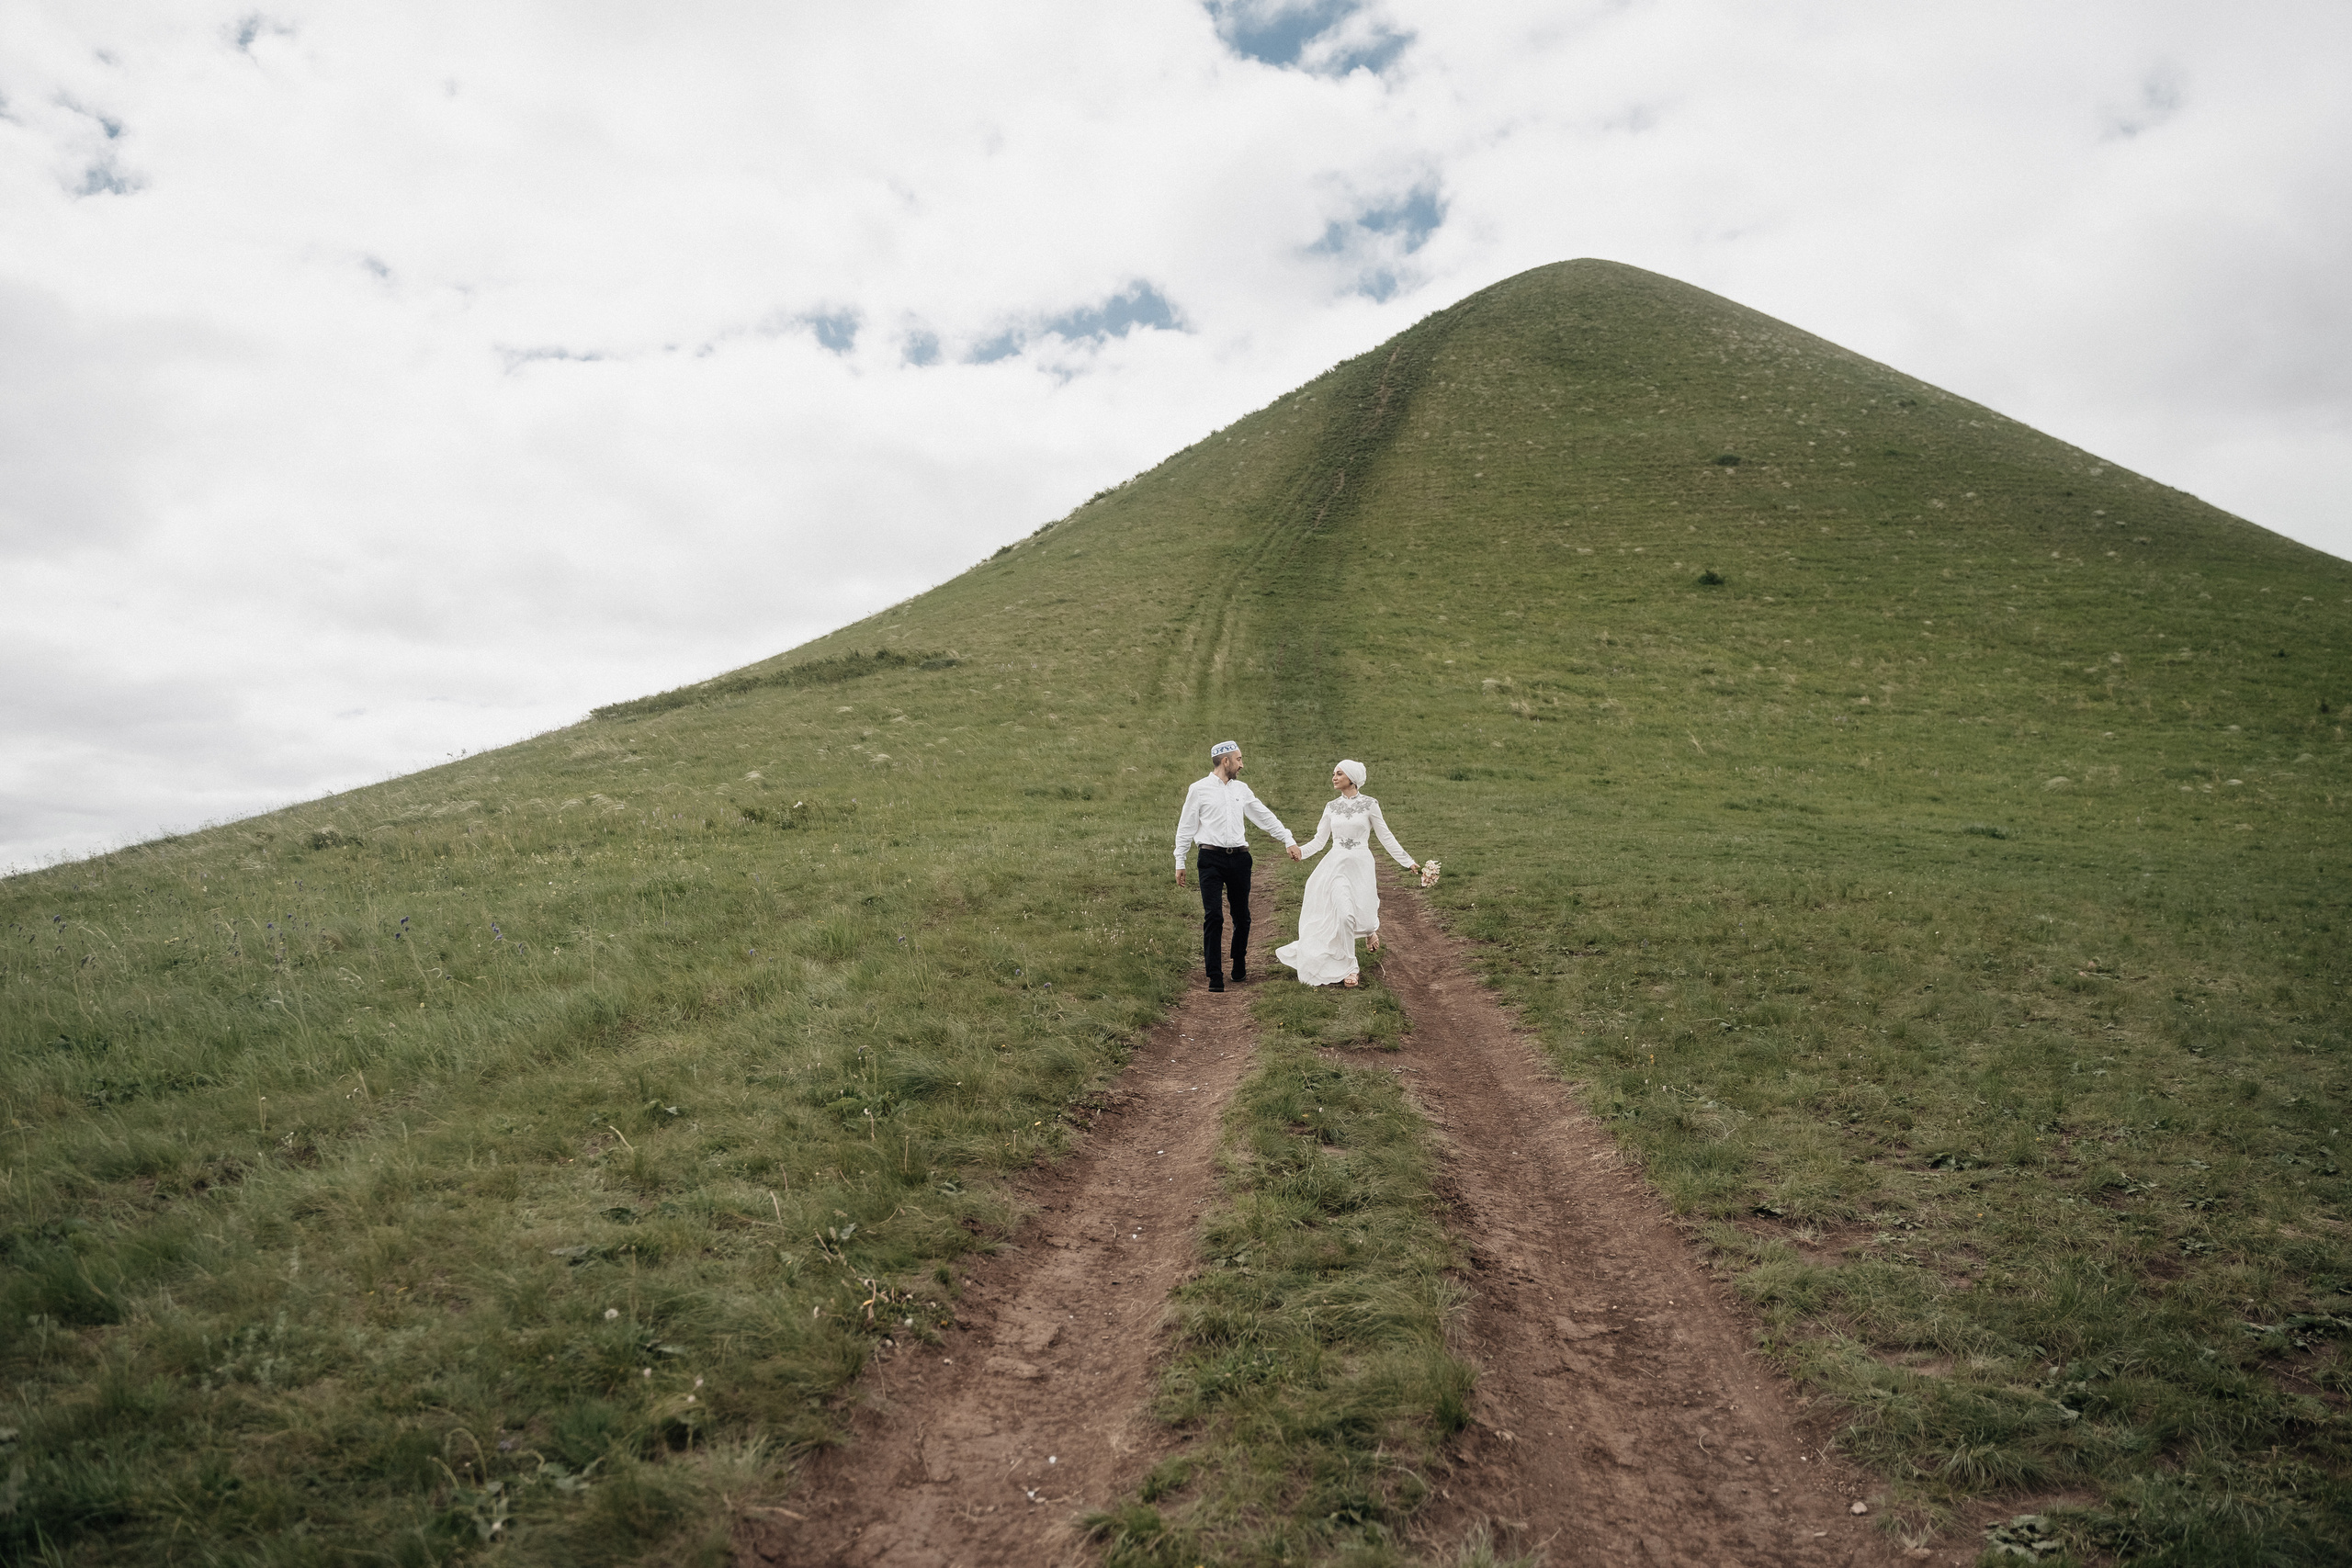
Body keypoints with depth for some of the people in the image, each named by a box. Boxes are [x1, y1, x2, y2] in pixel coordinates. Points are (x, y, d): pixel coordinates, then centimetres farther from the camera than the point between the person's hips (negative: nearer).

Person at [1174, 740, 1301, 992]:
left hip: (1239, 858, 4)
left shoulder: (1241, 789, 13)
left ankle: (1239, 968, 28)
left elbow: (1265, 817, 16)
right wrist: (1180, 863, 3)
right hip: (1211, 859, -4)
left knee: (1242, 915, 10)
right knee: (1213, 916, -9)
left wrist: (1288, 840, 10)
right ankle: (1215, 976, -5)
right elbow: (1185, 827, 4)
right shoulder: (1199, 789, 1)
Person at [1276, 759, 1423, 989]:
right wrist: (1300, 851, -9)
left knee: (1362, 913, -8)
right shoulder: (1331, 808, 7)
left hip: (1360, 866, -2)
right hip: (1336, 865, 2)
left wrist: (1408, 862, 0)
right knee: (1343, 914, -10)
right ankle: (1348, 967, 5)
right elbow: (1319, 840, 7)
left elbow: (1386, 837, 2)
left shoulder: (1369, 804, -2)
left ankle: (1370, 929, 33)